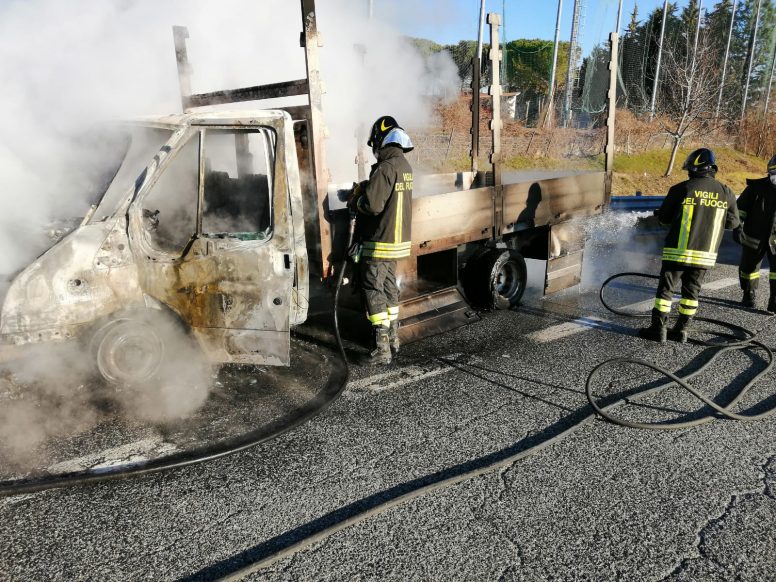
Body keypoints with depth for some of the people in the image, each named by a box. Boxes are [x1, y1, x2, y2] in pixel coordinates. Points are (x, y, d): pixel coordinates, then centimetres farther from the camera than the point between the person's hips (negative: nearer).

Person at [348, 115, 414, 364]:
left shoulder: (385, 168, -20)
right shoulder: (404, 165, 10)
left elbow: (373, 205, -24)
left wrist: (354, 200, -5)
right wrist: (365, 190, 5)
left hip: (380, 242, -9)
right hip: (398, 238, 9)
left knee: (373, 290, -3)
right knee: (389, 288, 19)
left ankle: (382, 349, -3)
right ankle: (393, 339, 30)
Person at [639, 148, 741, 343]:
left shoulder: (682, 189, -9)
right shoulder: (725, 192, 2)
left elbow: (663, 217, -2)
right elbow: (732, 223, 10)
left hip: (678, 251, -4)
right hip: (706, 253, 4)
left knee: (666, 288, 4)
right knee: (691, 291, 13)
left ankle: (658, 328, 5)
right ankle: (682, 330, 17)